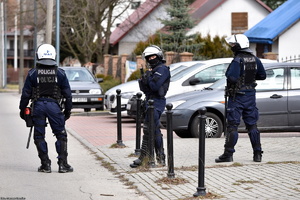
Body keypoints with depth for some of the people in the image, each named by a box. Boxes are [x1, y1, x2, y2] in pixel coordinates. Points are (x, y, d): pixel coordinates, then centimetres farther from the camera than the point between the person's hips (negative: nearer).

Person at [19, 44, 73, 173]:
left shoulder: (33, 74, -2)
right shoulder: (60, 73, 0)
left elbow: (26, 94, 0)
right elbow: (67, 94, 4)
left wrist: (22, 109, 11)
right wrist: (68, 110, 14)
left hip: (38, 105, 0)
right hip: (54, 105, 0)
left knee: (39, 136, 8)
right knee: (61, 135, 7)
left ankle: (45, 165, 7)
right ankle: (63, 164, 2)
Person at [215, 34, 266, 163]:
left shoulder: (238, 60, -17)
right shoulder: (254, 60, 5)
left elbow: (232, 78, -26)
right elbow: (262, 75, 12)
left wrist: (228, 75, -5)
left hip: (237, 96, -6)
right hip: (250, 95, 6)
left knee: (232, 126, -2)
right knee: (252, 125, 12)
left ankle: (228, 154, -1)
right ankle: (257, 154, 12)